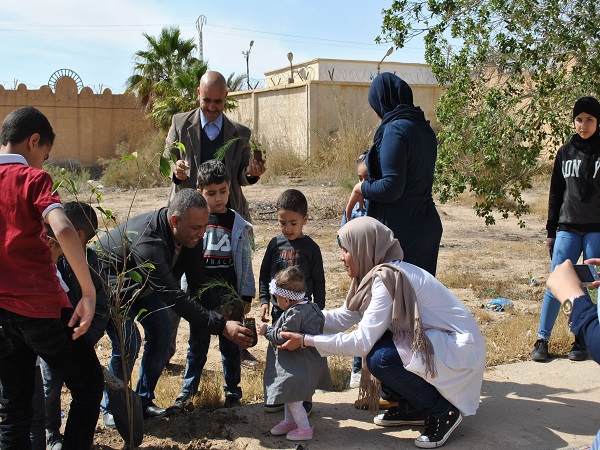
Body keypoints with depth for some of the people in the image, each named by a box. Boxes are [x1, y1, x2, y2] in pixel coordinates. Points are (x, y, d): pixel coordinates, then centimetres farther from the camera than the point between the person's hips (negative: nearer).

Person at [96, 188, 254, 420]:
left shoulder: (191, 236, -17)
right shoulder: (147, 242, -42)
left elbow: (199, 284, -12)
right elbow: (174, 296, -44)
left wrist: (230, 317, -25)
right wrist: (221, 326, -46)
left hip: (140, 286, 8)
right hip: (109, 285, -8)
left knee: (161, 329, -4)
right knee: (127, 341, -20)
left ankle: (143, 401, 10)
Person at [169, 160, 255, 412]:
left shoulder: (237, 223, 1)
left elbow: (244, 262, 3)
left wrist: (246, 296, 1)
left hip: (228, 294, -1)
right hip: (199, 294, 1)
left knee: (230, 345, 8)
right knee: (197, 345, 8)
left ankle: (232, 391, 20)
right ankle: (187, 393, 15)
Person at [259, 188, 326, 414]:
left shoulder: (310, 247, -6)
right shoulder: (275, 244, 2)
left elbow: (318, 282, -3)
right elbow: (264, 274, 10)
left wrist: (318, 311, -4)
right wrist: (264, 300, 2)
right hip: (279, 309, 4)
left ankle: (304, 398, 15)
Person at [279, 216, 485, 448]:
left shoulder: (388, 279, -25)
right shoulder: (376, 273, 3)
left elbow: (362, 342, -27)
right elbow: (341, 318, 3)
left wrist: (305, 340, -22)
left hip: (459, 349, -9)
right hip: (431, 340, 10)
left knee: (380, 358, -27)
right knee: (371, 350, 2)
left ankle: (443, 411, -6)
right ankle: (413, 409, 16)